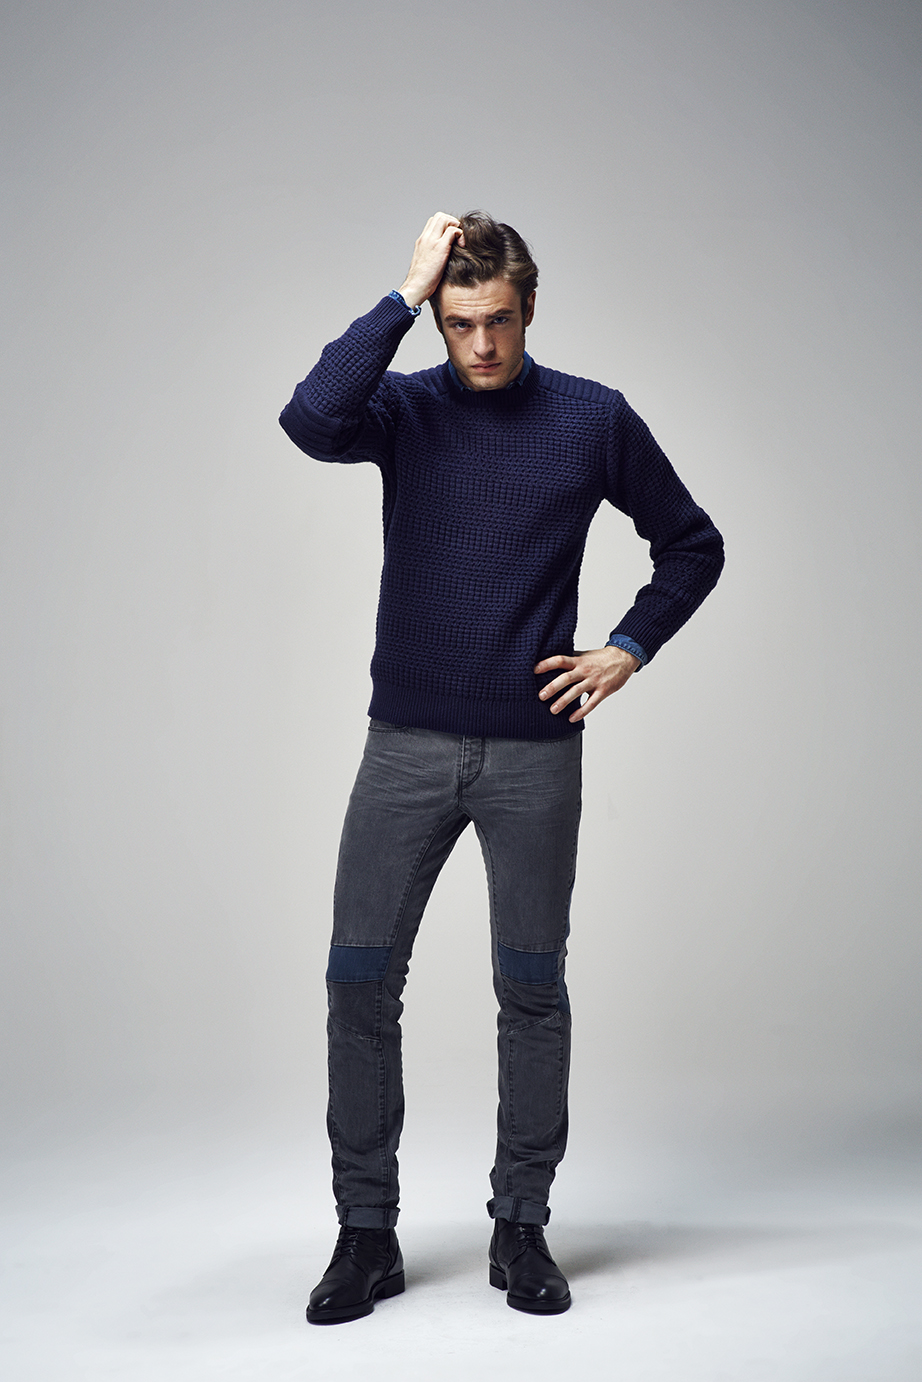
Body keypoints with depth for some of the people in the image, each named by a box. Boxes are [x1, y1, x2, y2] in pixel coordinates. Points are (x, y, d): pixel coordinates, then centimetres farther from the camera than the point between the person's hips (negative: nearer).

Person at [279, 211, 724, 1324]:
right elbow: (312, 421, -21)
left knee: (532, 989, 6)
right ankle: (366, 1231, 14)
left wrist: (629, 648, 2)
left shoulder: (594, 420, 3)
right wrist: (404, 295, -17)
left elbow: (693, 544, 13)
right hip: (407, 743, 1)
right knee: (359, 979, 0)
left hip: (536, 750, 0)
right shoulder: (407, 408, 2)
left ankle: (520, 1229, 21)